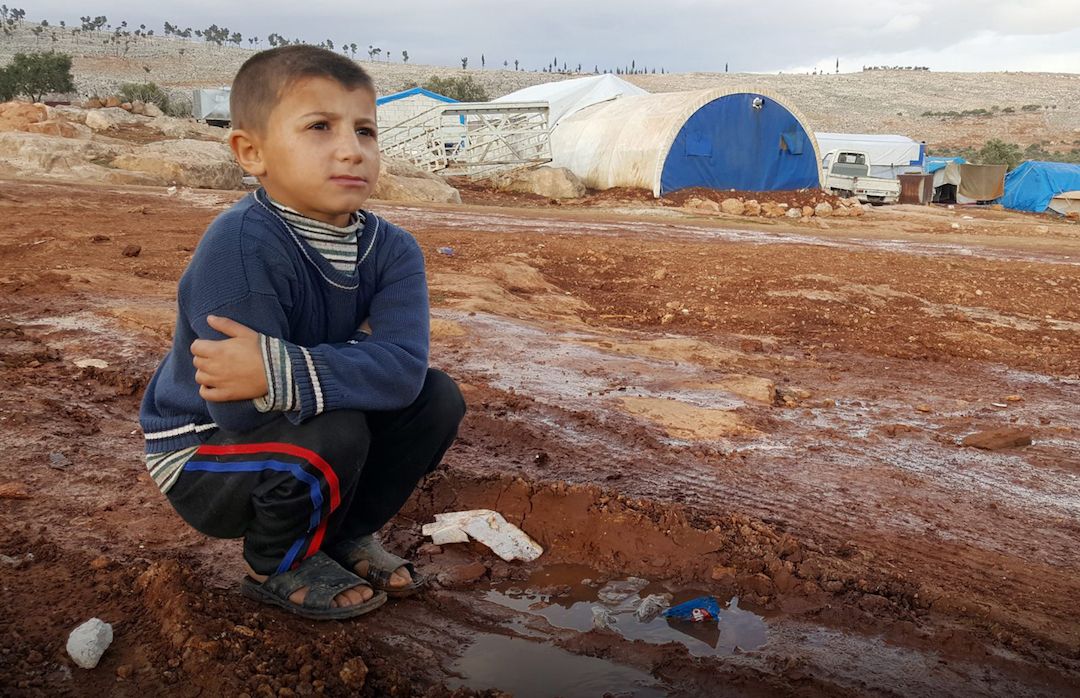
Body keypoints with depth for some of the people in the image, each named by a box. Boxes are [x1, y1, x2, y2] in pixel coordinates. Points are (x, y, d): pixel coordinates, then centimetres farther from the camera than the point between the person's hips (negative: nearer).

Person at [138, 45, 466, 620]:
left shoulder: (391, 250, -13)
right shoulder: (239, 246, -31)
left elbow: (403, 367, -30)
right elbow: (243, 409, -36)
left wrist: (281, 370, -41)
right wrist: (351, 361, -32)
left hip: (289, 428, 6)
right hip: (201, 460, -5)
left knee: (437, 398, -9)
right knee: (333, 432, -32)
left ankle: (346, 534, 11)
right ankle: (279, 565, 0)